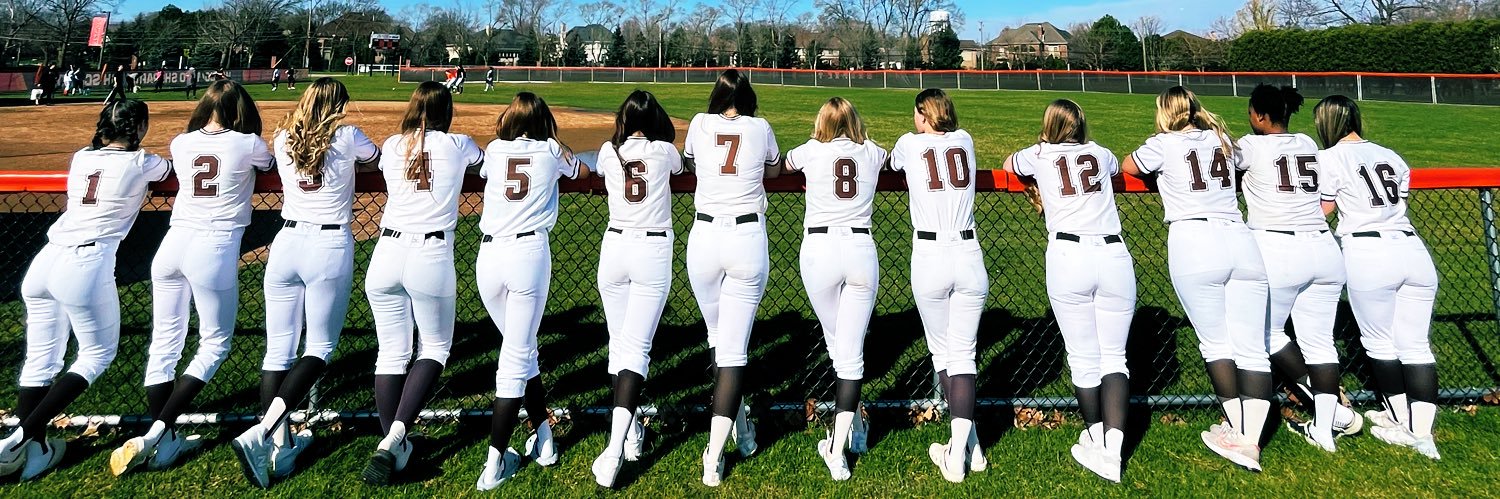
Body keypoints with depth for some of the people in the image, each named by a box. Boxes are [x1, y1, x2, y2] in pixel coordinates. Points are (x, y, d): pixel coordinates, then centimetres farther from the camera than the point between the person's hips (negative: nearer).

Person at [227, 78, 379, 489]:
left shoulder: (283, 140, 10)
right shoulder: (346, 137, 1)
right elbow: (376, 157, 20)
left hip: (286, 242, 4)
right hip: (330, 246, -4)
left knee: (279, 348, 8)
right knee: (320, 347, 4)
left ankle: (280, 447, 7)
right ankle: (262, 432, -12)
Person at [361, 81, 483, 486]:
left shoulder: (392, 146, 11)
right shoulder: (457, 145, 4)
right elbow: (483, 158, 26)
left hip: (387, 253, 3)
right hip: (432, 256, -3)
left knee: (391, 352, 11)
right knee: (435, 348, 12)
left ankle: (392, 445, 14)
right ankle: (396, 433, -4)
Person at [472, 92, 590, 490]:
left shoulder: (494, 150, 14)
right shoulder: (552, 151, 10)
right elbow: (583, 173, 30)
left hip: (488, 256, 3)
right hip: (530, 252, -2)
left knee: (520, 350, 19)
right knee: (518, 355, 2)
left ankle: (544, 438, 23)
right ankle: (495, 463, 0)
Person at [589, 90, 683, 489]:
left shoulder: (609, 152, 6)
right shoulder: (664, 152, 1)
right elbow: (680, 167, 25)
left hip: (615, 247, 2)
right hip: (653, 250, -2)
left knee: (619, 344, 13)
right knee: (636, 348, -6)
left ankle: (630, 435, 20)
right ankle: (615, 447, -18)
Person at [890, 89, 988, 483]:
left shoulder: (909, 143, 4)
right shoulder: (965, 140, 10)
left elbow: (892, 165, 27)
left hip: (929, 256, -2)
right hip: (968, 255, 2)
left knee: (941, 351, 12)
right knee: (964, 353, 6)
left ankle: (967, 446, 15)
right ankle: (961, 452, 0)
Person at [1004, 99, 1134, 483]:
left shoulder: (1039, 156, 11)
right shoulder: (1100, 154, 17)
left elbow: (1009, 165, 34)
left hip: (1068, 256, -2)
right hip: (1114, 256, 2)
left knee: (1084, 358, 8)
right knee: (1114, 356, 4)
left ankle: (1096, 440, 20)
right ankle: (1112, 451, -5)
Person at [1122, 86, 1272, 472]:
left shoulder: (1164, 144, 7)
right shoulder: (1223, 141, 21)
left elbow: (1128, 167, 25)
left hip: (1193, 242, -4)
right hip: (1240, 241, 4)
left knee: (1215, 344, 5)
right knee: (1252, 349, 2)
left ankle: (1237, 432, 5)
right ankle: (1250, 441, -2)